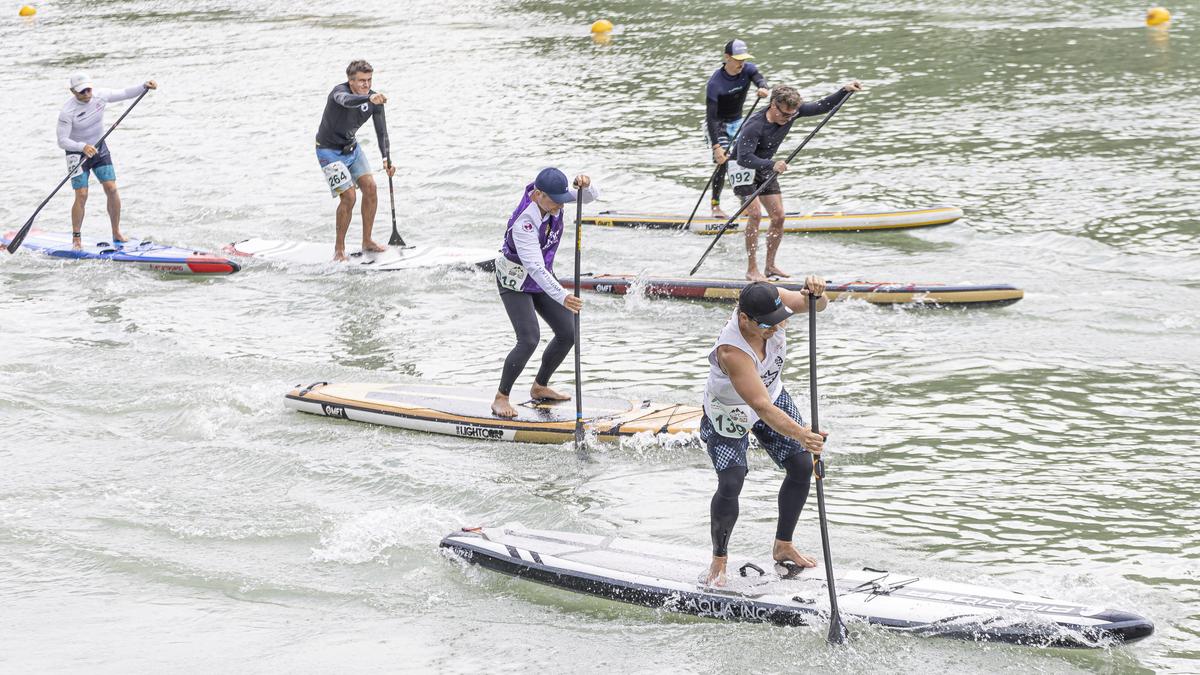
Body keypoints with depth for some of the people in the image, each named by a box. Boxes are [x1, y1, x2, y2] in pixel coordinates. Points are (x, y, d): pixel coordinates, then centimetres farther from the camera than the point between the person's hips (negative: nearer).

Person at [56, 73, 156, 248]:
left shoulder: (100, 96, -11)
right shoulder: (67, 112, -25)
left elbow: (124, 93, 1)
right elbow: (62, 141, -27)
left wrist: (144, 86, -14)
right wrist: (83, 147, -42)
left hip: (99, 148, 5)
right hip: (77, 153, -4)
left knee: (111, 189, -4)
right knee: (81, 195, -12)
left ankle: (117, 234, 6)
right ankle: (76, 239, 1)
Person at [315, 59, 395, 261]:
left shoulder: (375, 99, -9)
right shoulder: (339, 91, -27)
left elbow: (381, 131, -7)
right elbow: (346, 101, -52)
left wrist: (386, 158, -22)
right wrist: (369, 99, -72)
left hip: (351, 147, 6)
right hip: (330, 151, -6)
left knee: (370, 188, -3)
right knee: (349, 196, -14)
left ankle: (367, 241, 13)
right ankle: (339, 248, 1)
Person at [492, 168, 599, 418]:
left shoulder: (550, 193, -15)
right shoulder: (524, 224, -36)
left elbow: (590, 196, -6)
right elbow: (535, 268, -42)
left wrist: (585, 186, -30)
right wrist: (562, 297, -52)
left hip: (542, 278, 8)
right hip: (516, 283, -8)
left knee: (567, 334, 6)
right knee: (529, 339, -20)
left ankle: (540, 387, 26)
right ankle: (501, 398, -6)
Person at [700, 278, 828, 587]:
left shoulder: (771, 300, -26)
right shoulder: (731, 352, -42)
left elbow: (818, 305, -11)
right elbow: (762, 408, -46)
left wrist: (815, 293, -35)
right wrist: (801, 434, -57)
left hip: (773, 394, 7)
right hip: (730, 414, -7)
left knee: (802, 467, 4)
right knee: (730, 485, -16)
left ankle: (783, 546, 23)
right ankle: (719, 559, 8)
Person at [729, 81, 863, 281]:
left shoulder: (791, 111, -12)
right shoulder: (754, 126, -33)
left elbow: (822, 107, -5)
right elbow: (744, 158, -40)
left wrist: (845, 91, -16)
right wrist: (772, 165, -52)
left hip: (765, 167, 8)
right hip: (742, 168, -7)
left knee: (778, 217, 2)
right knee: (755, 214, -21)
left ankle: (770, 266, 15)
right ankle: (752, 269, -17)